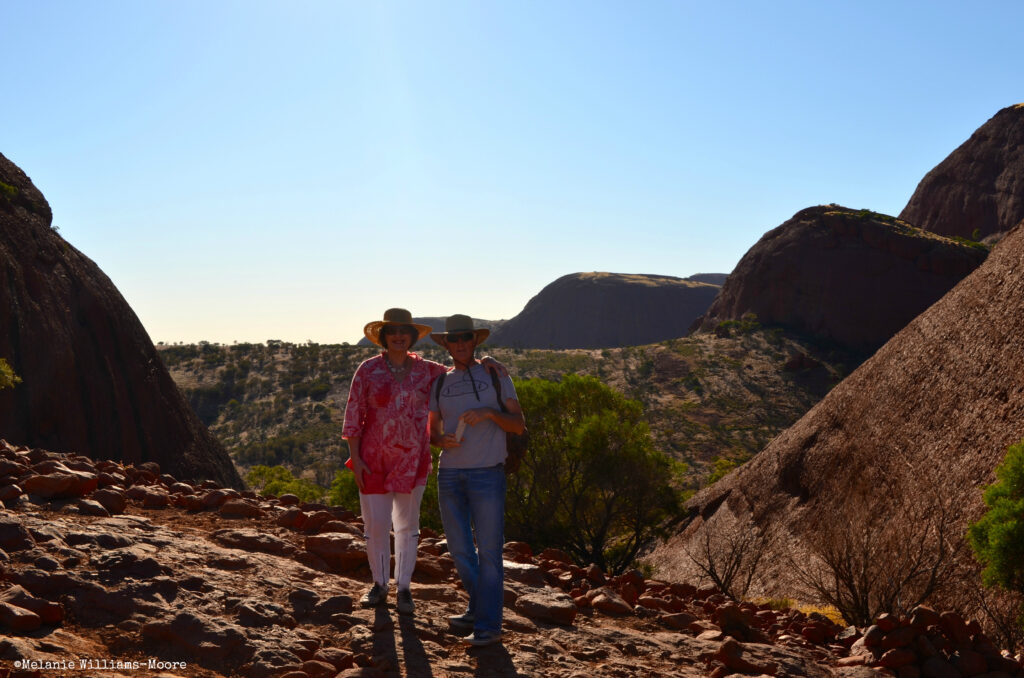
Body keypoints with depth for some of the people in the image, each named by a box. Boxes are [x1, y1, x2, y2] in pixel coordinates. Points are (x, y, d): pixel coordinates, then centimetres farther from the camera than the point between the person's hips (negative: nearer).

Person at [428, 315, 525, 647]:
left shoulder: (496, 376, 3)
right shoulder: (440, 384, 12)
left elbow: (519, 424, 0)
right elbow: (432, 432, 17)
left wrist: (488, 412, -18)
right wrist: (442, 440, -6)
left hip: (487, 473, -4)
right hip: (450, 473, 4)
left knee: (488, 550, -4)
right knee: (459, 548, 9)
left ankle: (488, 626, 2)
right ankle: (478, 608, 28)